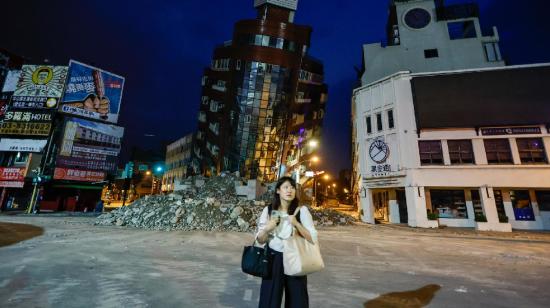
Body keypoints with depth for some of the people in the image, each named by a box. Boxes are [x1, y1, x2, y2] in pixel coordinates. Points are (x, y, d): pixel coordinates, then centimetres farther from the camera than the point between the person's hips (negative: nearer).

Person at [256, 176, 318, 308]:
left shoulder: (302, 210, -9)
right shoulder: (268, 210, -6)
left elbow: (313, 239, -10)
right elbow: (260, 240, 0)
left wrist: (296, 224, -23)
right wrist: (267, 229, -20)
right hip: (273, 259, 1)